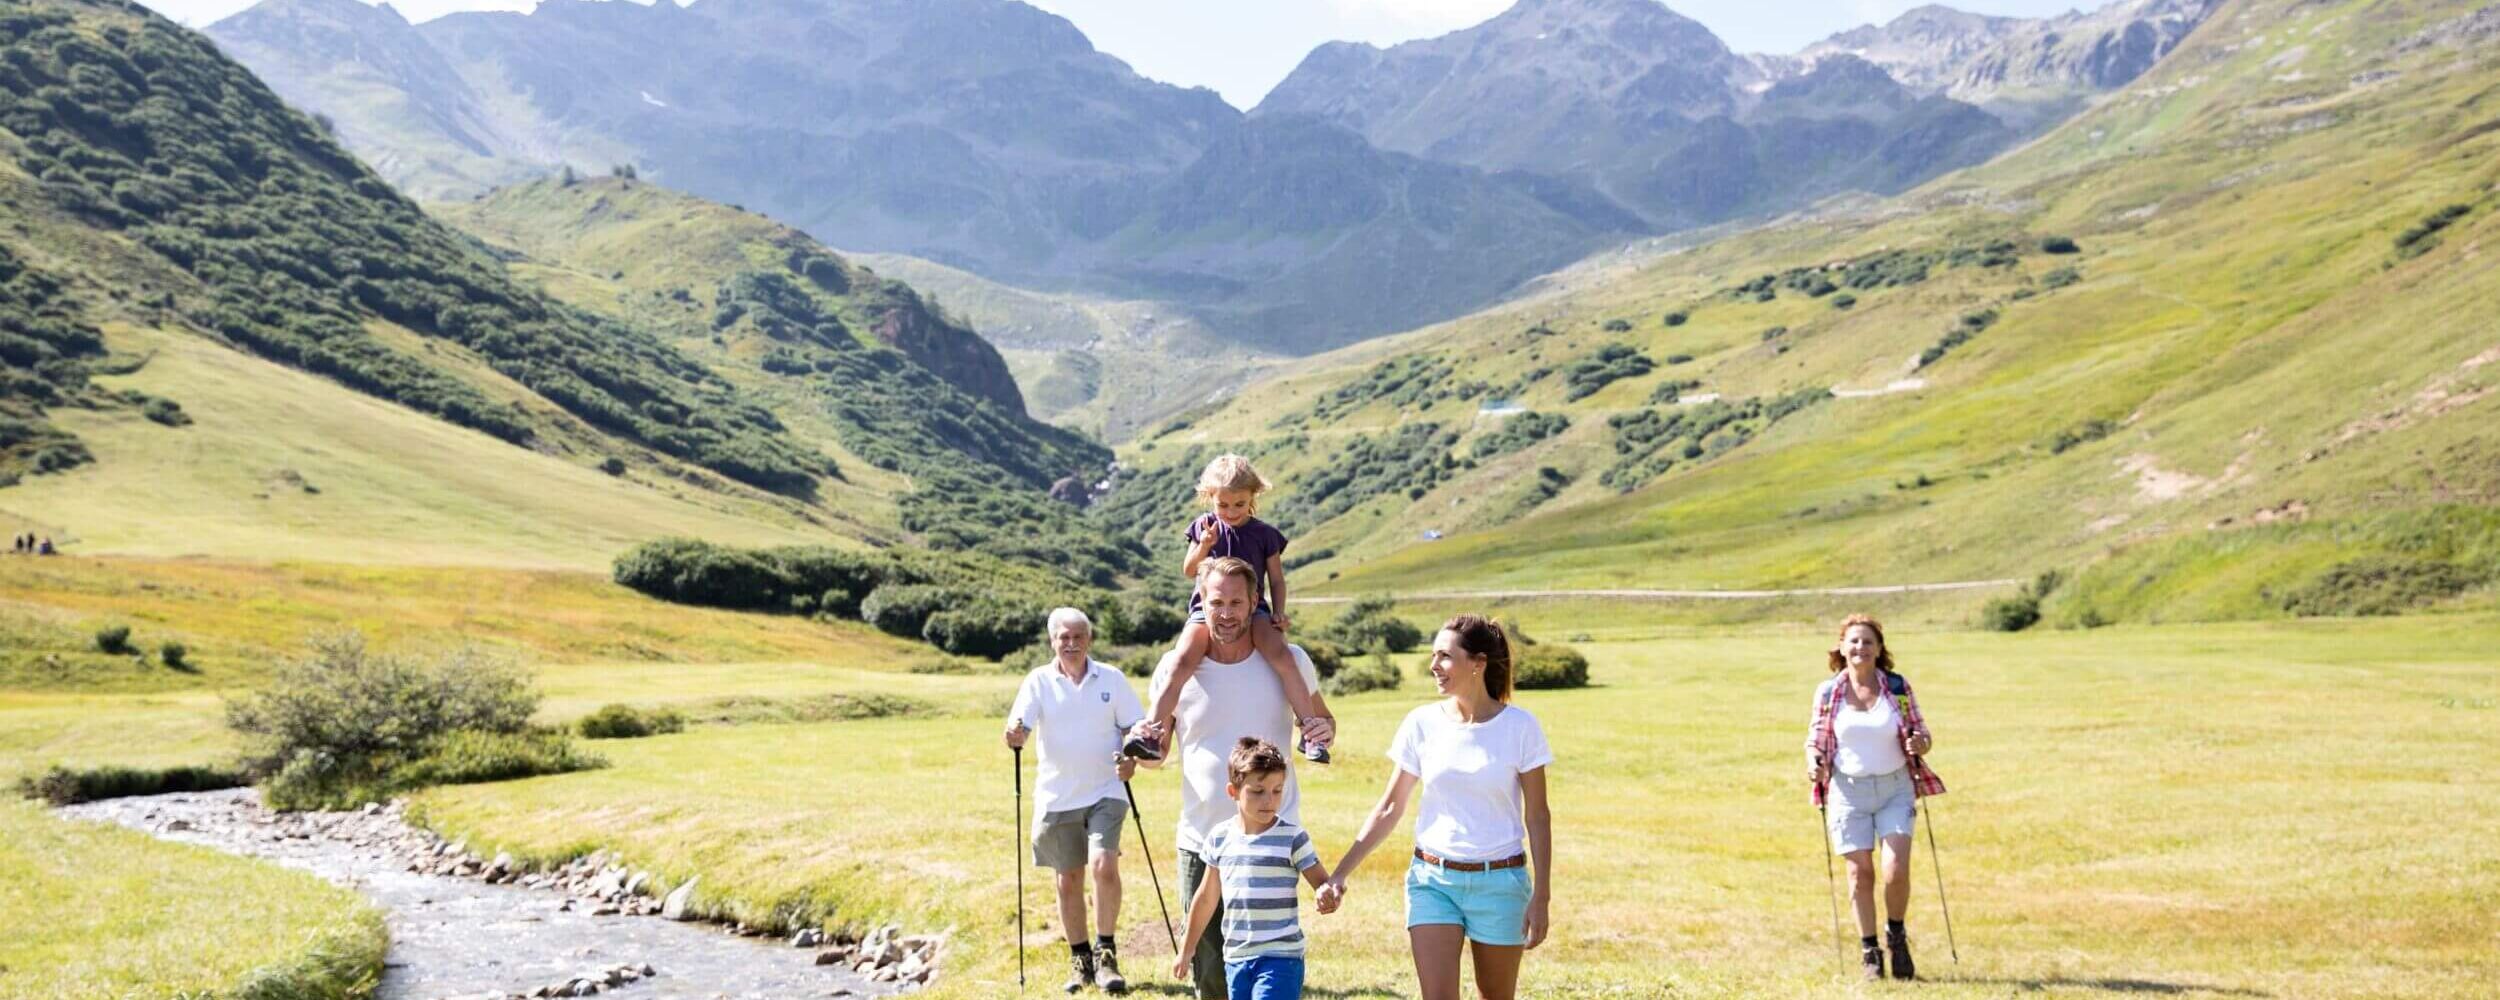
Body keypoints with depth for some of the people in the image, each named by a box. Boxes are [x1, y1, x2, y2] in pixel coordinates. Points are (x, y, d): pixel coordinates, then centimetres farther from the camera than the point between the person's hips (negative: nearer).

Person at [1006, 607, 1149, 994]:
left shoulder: (1111, 679, 2)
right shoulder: (1039, 680, 0)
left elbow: (1137, 727, 5)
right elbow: (1019, 724, -10)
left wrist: (1132, 758, -15)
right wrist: (1015, 735, -34)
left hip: (1105, 792, -1)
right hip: (1056, 797, 1)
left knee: (1104, 865, -18)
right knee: (1068, 880, 8)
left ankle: (1106, 952, -3)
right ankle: (1079, 959, 23)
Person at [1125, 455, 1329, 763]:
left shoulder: (1264, 533, 5)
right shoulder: (1204, 525, 8)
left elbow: (1277, 579, 11)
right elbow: (1188, 572, 11)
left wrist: (1278, 613, -5)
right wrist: (1203, 547, -8)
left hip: (1252, 608, -1)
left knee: (1281, 655, -27)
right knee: (1182, 660, -26)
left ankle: (1310, 727, -23)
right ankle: (1153, 730, -25)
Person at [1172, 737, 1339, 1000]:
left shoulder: (1293, 837, -8)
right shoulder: (1220, 838, 4)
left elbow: (1323, 883, -8)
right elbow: (1206, 898, 14)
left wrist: (1329, 898, -32)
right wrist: (1186, 949, 20)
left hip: (1281, 958, -5)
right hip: (1236, 958, 5)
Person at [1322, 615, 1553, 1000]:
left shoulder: (1519, 726, -6)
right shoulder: (1422, 723, -1)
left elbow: (1537, 817, -1)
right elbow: (1389, 809, 5)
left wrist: (1541, 897, -4)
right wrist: (1340, 874, -1)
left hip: (1500, 881, -1)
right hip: (1432, 879, 1)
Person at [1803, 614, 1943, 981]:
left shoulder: (1898, 687, -1)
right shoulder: (1828, 692, -1)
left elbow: (1921, 735, 6)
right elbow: (1815, 739, 7)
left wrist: (1921, 743, -17)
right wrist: (1813, 762, -13)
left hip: (1895, 788, 0)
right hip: (1848, 790, 0)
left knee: (1896, 870, -10)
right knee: (1860, 871, 3)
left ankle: (1896, 935, 17)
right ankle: (1868, 950, 18)